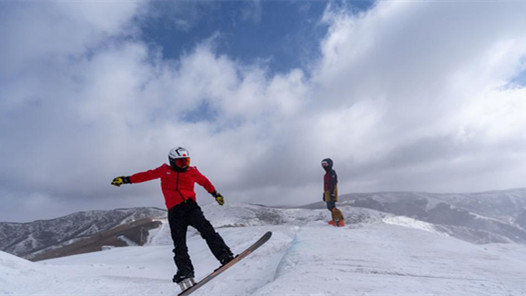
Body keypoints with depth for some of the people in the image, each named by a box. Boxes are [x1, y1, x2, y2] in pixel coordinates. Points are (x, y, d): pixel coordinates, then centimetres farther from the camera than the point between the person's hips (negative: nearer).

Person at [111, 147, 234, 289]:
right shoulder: (165, 170, 13)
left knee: (207, 230, -19)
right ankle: (185, 274, -6)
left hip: (191, 206, 0)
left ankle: (225, 257, -23)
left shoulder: (192, 171, 13)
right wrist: (126, 179, 18)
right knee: (179, 244, -5)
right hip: (174, 211, 0)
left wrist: (216, 194, 33)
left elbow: (205, 182, 27)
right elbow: (147, 175, 20)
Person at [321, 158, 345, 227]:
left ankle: (341, 220, -15)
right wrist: (324, 194, 26)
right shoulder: (326, 175, 22)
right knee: (329, 207, 6)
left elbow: (333, 184, -17)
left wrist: (332, 193, -24)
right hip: (327, 193, 9)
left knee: (332, 206, -16)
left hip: (332, 193, -9)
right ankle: (335, 220, 9)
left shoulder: (332, 173, -6)